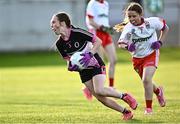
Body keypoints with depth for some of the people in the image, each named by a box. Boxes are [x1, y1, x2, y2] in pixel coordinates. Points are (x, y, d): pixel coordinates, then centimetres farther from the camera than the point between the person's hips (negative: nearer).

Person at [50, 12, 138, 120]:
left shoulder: (77, 33, -22)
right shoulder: (59, 44, -5)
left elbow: (98, 41, -16)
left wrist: (90, 54, -28)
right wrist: (70, 66, -14)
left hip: (96, 65, -5)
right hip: (83, 70, 5)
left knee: (99, 90, -26)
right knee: (100, 98, -3)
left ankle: (124, 96, -1)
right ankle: (126, 112, 11)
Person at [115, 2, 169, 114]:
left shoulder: (152, 22, -14)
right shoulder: (128, 28, -16)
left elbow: (165, 28, 4)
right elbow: (121, 43, -19)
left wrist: (160, 42, -8)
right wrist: (126, 46, -42)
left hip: (151, 55, -3)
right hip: (137, 58, 3)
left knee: (146, 79, -21)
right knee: (146, 81, 15)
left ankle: (149, 107, -7)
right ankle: (158, 91, 51)